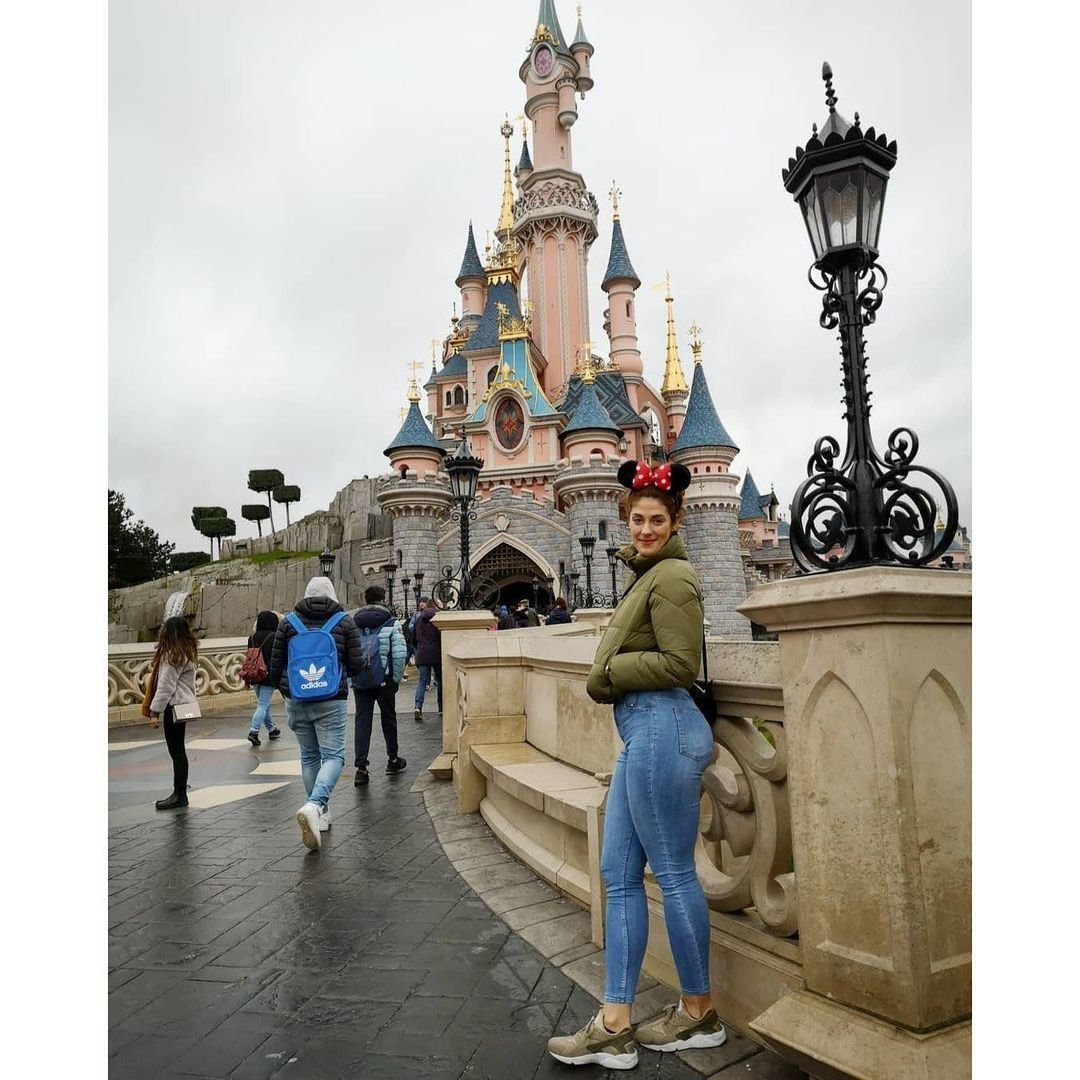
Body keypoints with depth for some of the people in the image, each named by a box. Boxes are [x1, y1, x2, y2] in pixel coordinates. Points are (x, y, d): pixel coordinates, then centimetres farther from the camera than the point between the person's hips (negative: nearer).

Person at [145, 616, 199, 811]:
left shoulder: (173, 655, -15)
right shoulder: (187, 652, 12)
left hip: (174, 706, -9)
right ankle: (180, 790, 21)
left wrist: (155, 711, -14)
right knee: (178, 749, 14)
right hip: (184, 703, 9)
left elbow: (166, 686, -17)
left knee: (176, 750, -4)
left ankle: (180, 794, 2)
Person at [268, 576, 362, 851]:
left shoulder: (288, 622, 5)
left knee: (309, 756, 15)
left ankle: (321, 813, 21)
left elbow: (276, 665, 7)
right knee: (333, 756, -3)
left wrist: (282, 689, 25)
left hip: (296, 701, 3)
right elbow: (356, 666, -1)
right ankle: (314, 805, -26)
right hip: (331, 701, -3)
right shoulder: (344, 622, 0)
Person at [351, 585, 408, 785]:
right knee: (388, 718, 14)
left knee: (362, 721, 3)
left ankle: (361, 768, -4)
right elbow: (399, 653, -9)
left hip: (359, 680, 2)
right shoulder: (391, 623, -3)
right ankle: (393, 759, 28)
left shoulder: (353, 622, 8)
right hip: (383, 679, -2)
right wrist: (397, 679, 0)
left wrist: (350, 678, 10)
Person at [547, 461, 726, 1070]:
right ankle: (615, 1027, 19)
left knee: (674, 875, 4)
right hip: (642, 734, 10)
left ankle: (701, 1014, 24)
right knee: (619, 876, 11)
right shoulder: (650, 574, 18)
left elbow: (680, 664, -17)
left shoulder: (672, 576, -11)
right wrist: (613, 675, 4)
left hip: (660, 730, -10)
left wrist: (608, 671, -9)